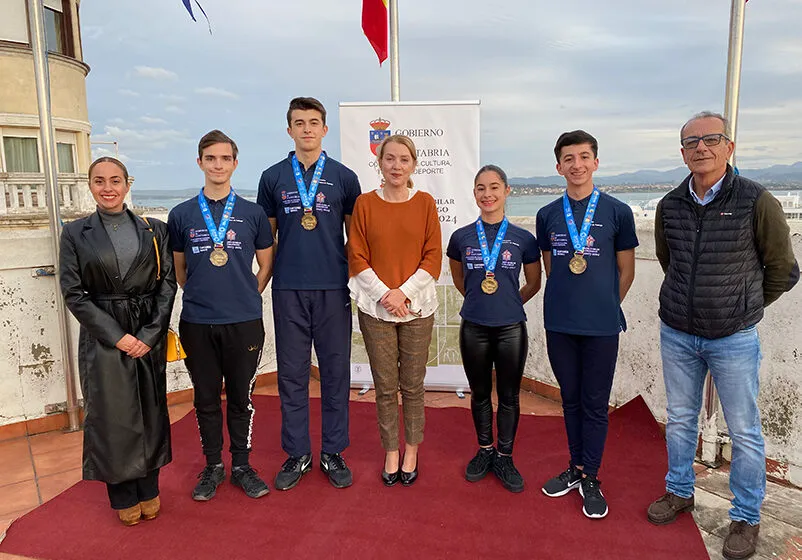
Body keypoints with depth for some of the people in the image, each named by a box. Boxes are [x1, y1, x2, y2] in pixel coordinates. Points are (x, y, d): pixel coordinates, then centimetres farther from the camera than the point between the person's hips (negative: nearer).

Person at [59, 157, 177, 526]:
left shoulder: (154, 230, 4)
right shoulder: (75, 233, 1)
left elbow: (167, 284, 0)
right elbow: (73, 292, -4)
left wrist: (150, 334, -10)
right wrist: (116, 336, -12)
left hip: (150, 335, 1)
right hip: (103, 337, -1)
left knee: (151, 410, 9)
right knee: (112, 415, 5)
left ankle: (149, 490, 28)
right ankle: (124, 497, 24)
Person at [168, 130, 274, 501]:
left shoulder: (253, 213, 2)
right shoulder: (181, 215, 4)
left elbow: (266, 265, 10)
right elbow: (179, 269, 13)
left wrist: (246, 298, 5)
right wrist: (200, 297, 8)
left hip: (244, 322, 0)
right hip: (197, 323, 1)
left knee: (241, 398, 10)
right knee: (206, 399, 11)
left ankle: (242, 465, 26)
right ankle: (213, 466, 28)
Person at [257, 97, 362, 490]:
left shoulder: (344, 177, 5)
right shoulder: (273, 177, 8)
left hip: (333, 288, 0)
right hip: (288, 289, 1)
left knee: (335, 372, 6)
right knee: (292, 374, 7)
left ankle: (333, 452, 21)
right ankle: (297, 453, 22)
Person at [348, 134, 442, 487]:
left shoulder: (425, 203, 1)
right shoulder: (365, 204, 1)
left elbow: (433, 258, -1)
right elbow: (357, 258, -1)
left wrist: (403, 292, -12)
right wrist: (384, 293, -11)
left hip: (417, 307, 0)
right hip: (375, 308, 0)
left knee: (412, 385, 8)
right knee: (385, 387, 8)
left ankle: (411, 453, 27)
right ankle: (391, 453, 25)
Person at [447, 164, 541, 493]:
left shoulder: (523, 239, -4)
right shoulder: (461, 237, -1)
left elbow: (534, 284, 10)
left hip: (511, 329, -1)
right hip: (473, 328, 1)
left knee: (508, 395, 10)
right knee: (480, 393, 15)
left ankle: (504, 457, 27)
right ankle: (484, 450, 34)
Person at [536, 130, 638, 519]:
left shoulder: (617, 212, -3)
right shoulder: (548, 215, 4)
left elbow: (626, 271, 4)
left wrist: (604, 308, 5)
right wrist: (566, 303, 8)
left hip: (601, 326, -2)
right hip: (559, 324, 3)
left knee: (595, 404, 7)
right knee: (570, 399, 15)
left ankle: (590, 478, 22)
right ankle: (576, 467, 30)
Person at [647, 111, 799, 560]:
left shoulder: (758, 202, -12)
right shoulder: (669, 206, 0)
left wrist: (745, 306, 10)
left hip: (734, 339, -3)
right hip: (677, 334, 4)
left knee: (744, 431, 8)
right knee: (680, 420, 17)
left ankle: (747, 518, 26)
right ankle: (680, 493, 37)